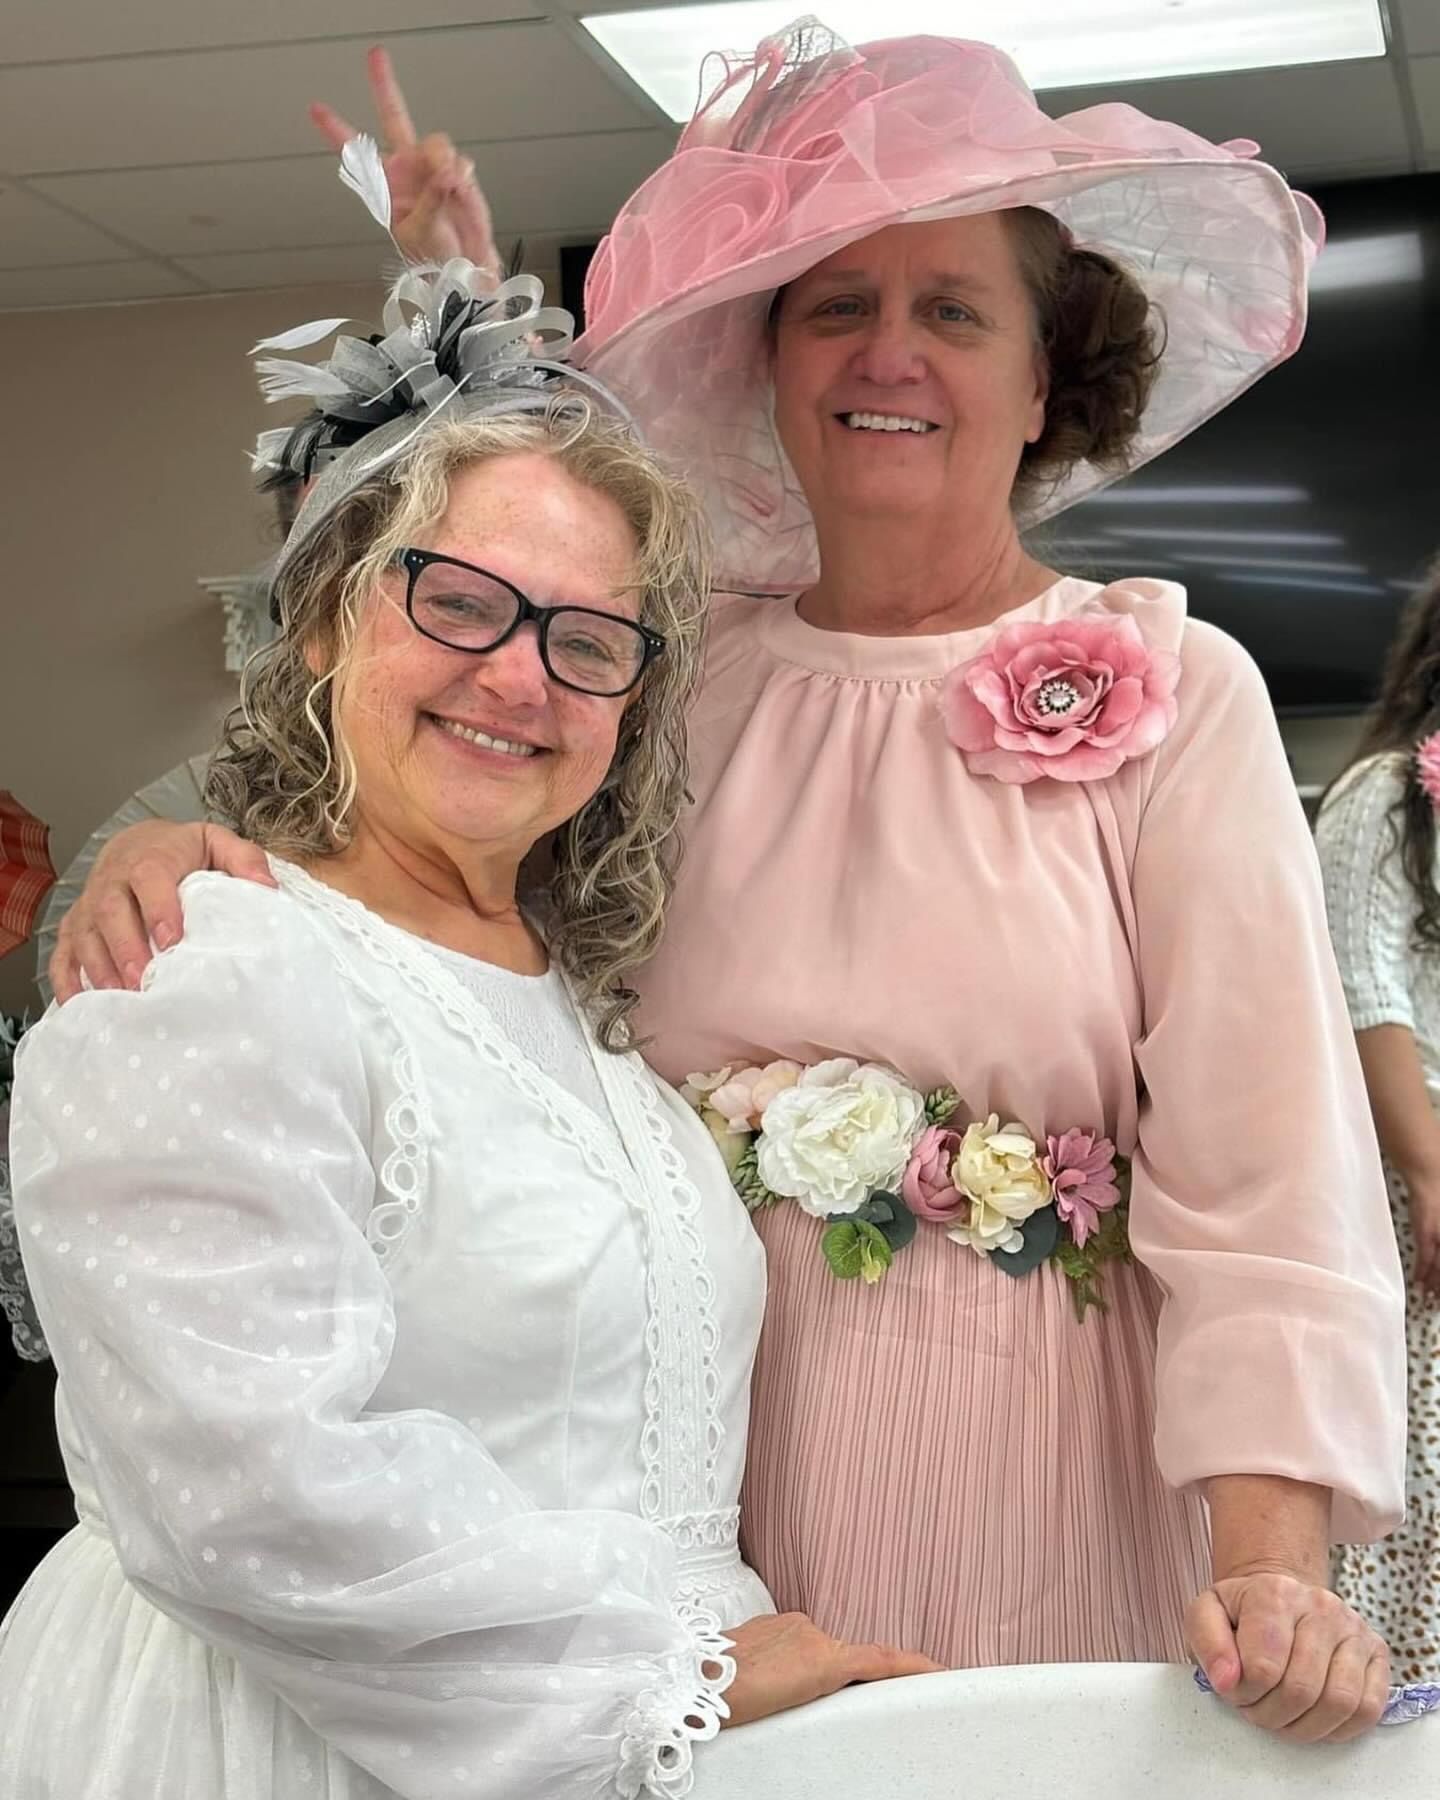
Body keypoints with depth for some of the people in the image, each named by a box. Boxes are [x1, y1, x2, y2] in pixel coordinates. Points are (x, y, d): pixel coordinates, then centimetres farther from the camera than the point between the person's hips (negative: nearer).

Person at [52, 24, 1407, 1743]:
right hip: (707, 1491, 2)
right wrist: (178, 860, -17)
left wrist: (1273, 1570, -19)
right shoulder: (683, 679, 4)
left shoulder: (1173, 694, -3)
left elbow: (1264, 1168, -9)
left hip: (1028, 1477, -2)